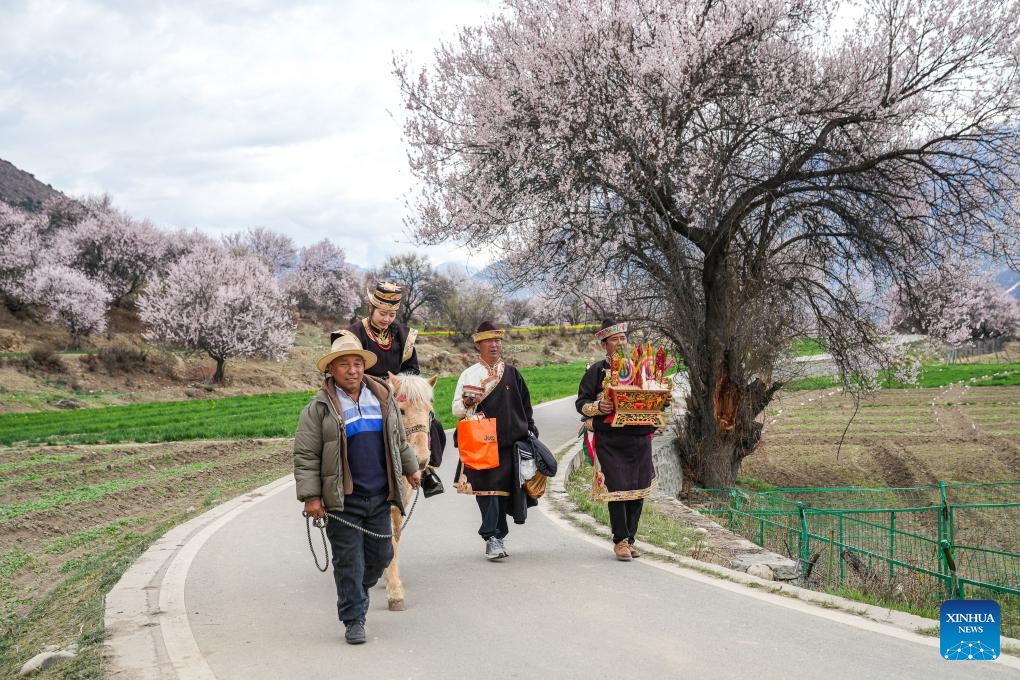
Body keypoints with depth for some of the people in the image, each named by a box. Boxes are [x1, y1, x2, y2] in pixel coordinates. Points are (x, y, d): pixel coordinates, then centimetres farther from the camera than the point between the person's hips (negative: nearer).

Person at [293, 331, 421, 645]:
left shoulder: (383, 398, 7)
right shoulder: (320, 408, -8)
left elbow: (398, 440, 23)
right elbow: (305, 456, -8)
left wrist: (410, 468, 30)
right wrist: (311, 496, -13)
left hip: (380, 496, 5)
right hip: (343, 501, -5)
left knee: (381, 555, 12)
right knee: (349, 561, 0)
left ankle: (355, 593, 39)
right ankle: (354, 619, 12)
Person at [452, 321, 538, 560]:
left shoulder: (512, 373, 13)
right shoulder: (469, 374, 6)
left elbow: (525, 407, 18)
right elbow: (456, 409, 3)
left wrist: (530, 433, 13)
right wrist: (467, 403, -18)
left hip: (509, 442, 2)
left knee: (503, 488, 3)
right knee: (487, 488, -10)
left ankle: (496, 537, 14)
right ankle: (492, 538, -11)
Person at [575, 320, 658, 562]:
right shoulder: (596, 371, 4)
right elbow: (581, 402, 3)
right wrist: (598, 407, -17)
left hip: (639, 437, 4)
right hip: (609, 439, -4)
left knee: (639, 489, 4)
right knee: (617, 488, -7)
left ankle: (629, 539, 16)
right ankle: (620, 541, 4)